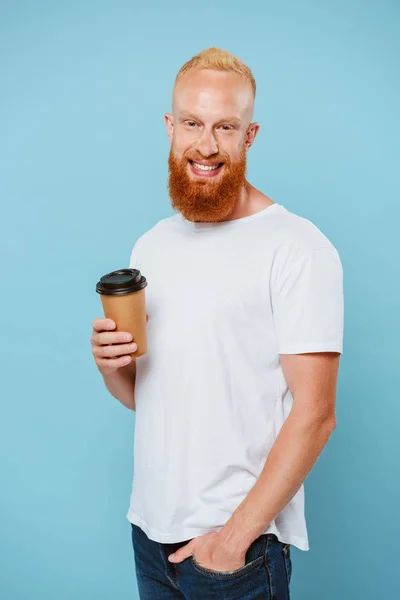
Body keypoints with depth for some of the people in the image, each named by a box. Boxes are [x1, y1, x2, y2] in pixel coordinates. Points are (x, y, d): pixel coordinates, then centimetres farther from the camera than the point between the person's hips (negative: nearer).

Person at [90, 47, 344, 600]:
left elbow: (314, 414, -17)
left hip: (241, 539, -6)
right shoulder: (151, 245, 7)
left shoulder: (298, 249, -15)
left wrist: (236, 534, -17)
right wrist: (111, 365, -8)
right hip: (149, 524, 6)